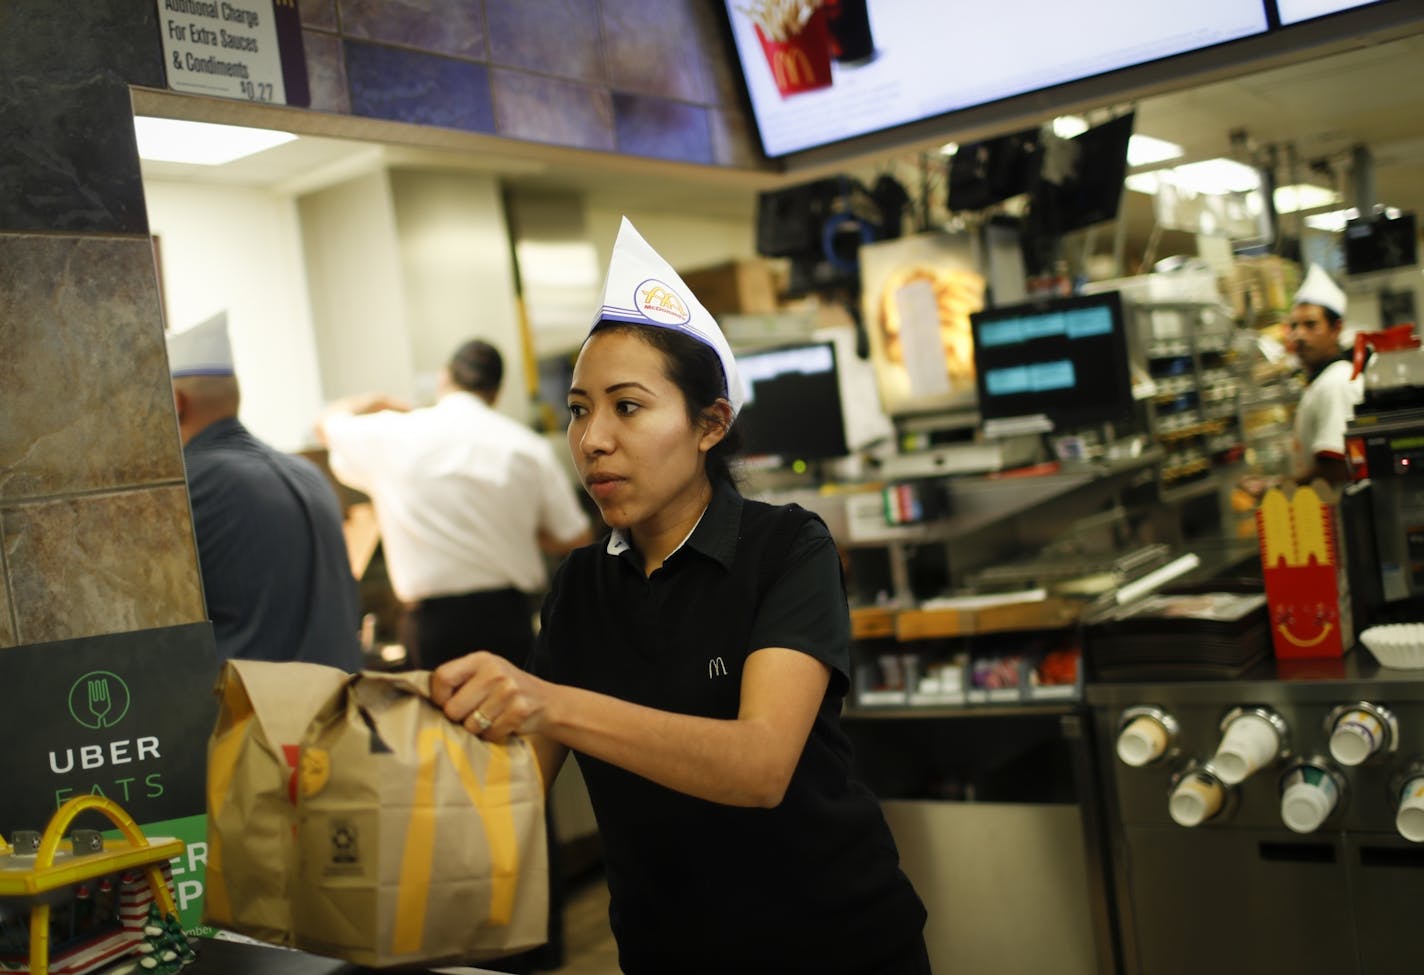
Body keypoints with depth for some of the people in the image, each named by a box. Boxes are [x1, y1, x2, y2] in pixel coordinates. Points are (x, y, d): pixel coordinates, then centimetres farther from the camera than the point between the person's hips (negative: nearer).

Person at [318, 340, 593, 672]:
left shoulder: (390, 435, -1)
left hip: (431, 619, 0)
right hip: (508, 615, 0)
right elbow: (575, 540, 2)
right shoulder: (528, 446, -2)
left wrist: (382, 402, 35)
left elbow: (328, 423, 20)